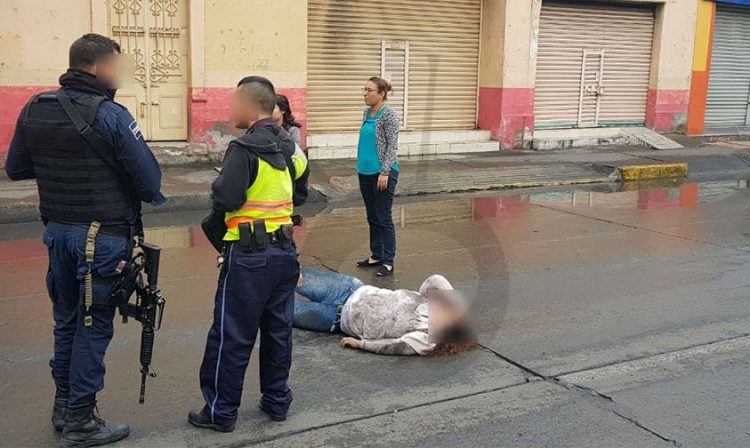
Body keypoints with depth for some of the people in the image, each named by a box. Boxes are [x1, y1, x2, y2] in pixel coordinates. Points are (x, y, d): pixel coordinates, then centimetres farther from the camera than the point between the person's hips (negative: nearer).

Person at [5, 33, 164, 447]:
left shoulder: (34, 110, 3)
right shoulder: (111, 116, -16)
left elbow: (15, 169, 12)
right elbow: (150, 181, -16)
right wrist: (147, 195, 5)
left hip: (57, 231, 6)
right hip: (102, 237, -6)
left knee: (66, 318, 19)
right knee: (93, 325, 4)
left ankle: (63, 405, 33)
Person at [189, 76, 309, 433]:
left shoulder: (245, 148, -16)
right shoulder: (287, 145, 8)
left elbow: (225, 199, -22)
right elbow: (301, 175, 20)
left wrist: (217, 188, -2)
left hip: (249, 255, -7)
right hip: (285, 251, 7)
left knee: (231, 335, 3)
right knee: (278, 330, 15)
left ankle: (221, 411, 13)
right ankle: (277, 400, 26)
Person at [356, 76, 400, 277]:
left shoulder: (389, 115, -12)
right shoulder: (367, 113, 11)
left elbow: (392, 146, -15)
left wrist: (385, 172, -20)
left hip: (383, 173, -8)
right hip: (365, 172, 8)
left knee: (383, 218, -3)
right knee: (372, 217, 14)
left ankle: (388, 262, 5)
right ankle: (376, 255, 25)